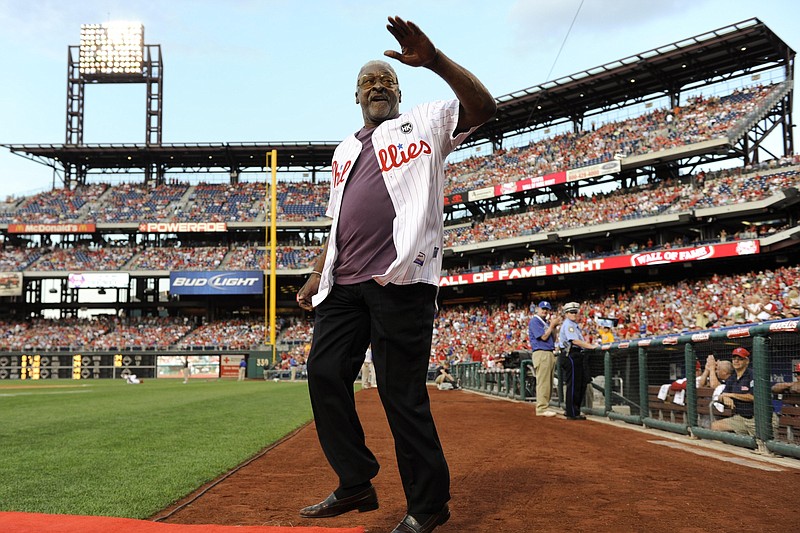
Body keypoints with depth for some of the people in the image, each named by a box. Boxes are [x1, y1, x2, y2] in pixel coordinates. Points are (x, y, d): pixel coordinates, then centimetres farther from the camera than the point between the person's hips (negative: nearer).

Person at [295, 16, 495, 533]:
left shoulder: (423, 123, 11)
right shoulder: (345, 151, 28)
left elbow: (483, 106, -7)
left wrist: (434, 59, -17)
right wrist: (318, 276, 20)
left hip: (400, 277, -7)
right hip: (345, 283, 7)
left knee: (401, 389, -8)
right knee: (325, 373, 4)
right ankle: (356, 484, 18)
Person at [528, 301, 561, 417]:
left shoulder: (546, 322, 21)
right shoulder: (534, 321, -5)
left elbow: (553, 339, 18)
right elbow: (544, 336, -14)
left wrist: (555, 327, 7)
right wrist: (552, 325, -6)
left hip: (550, 354, 9)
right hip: (541, 354, -9)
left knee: (548, 383, 10)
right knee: (543, 382, -11)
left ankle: (545, 407, 14)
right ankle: (541, 408, -11)